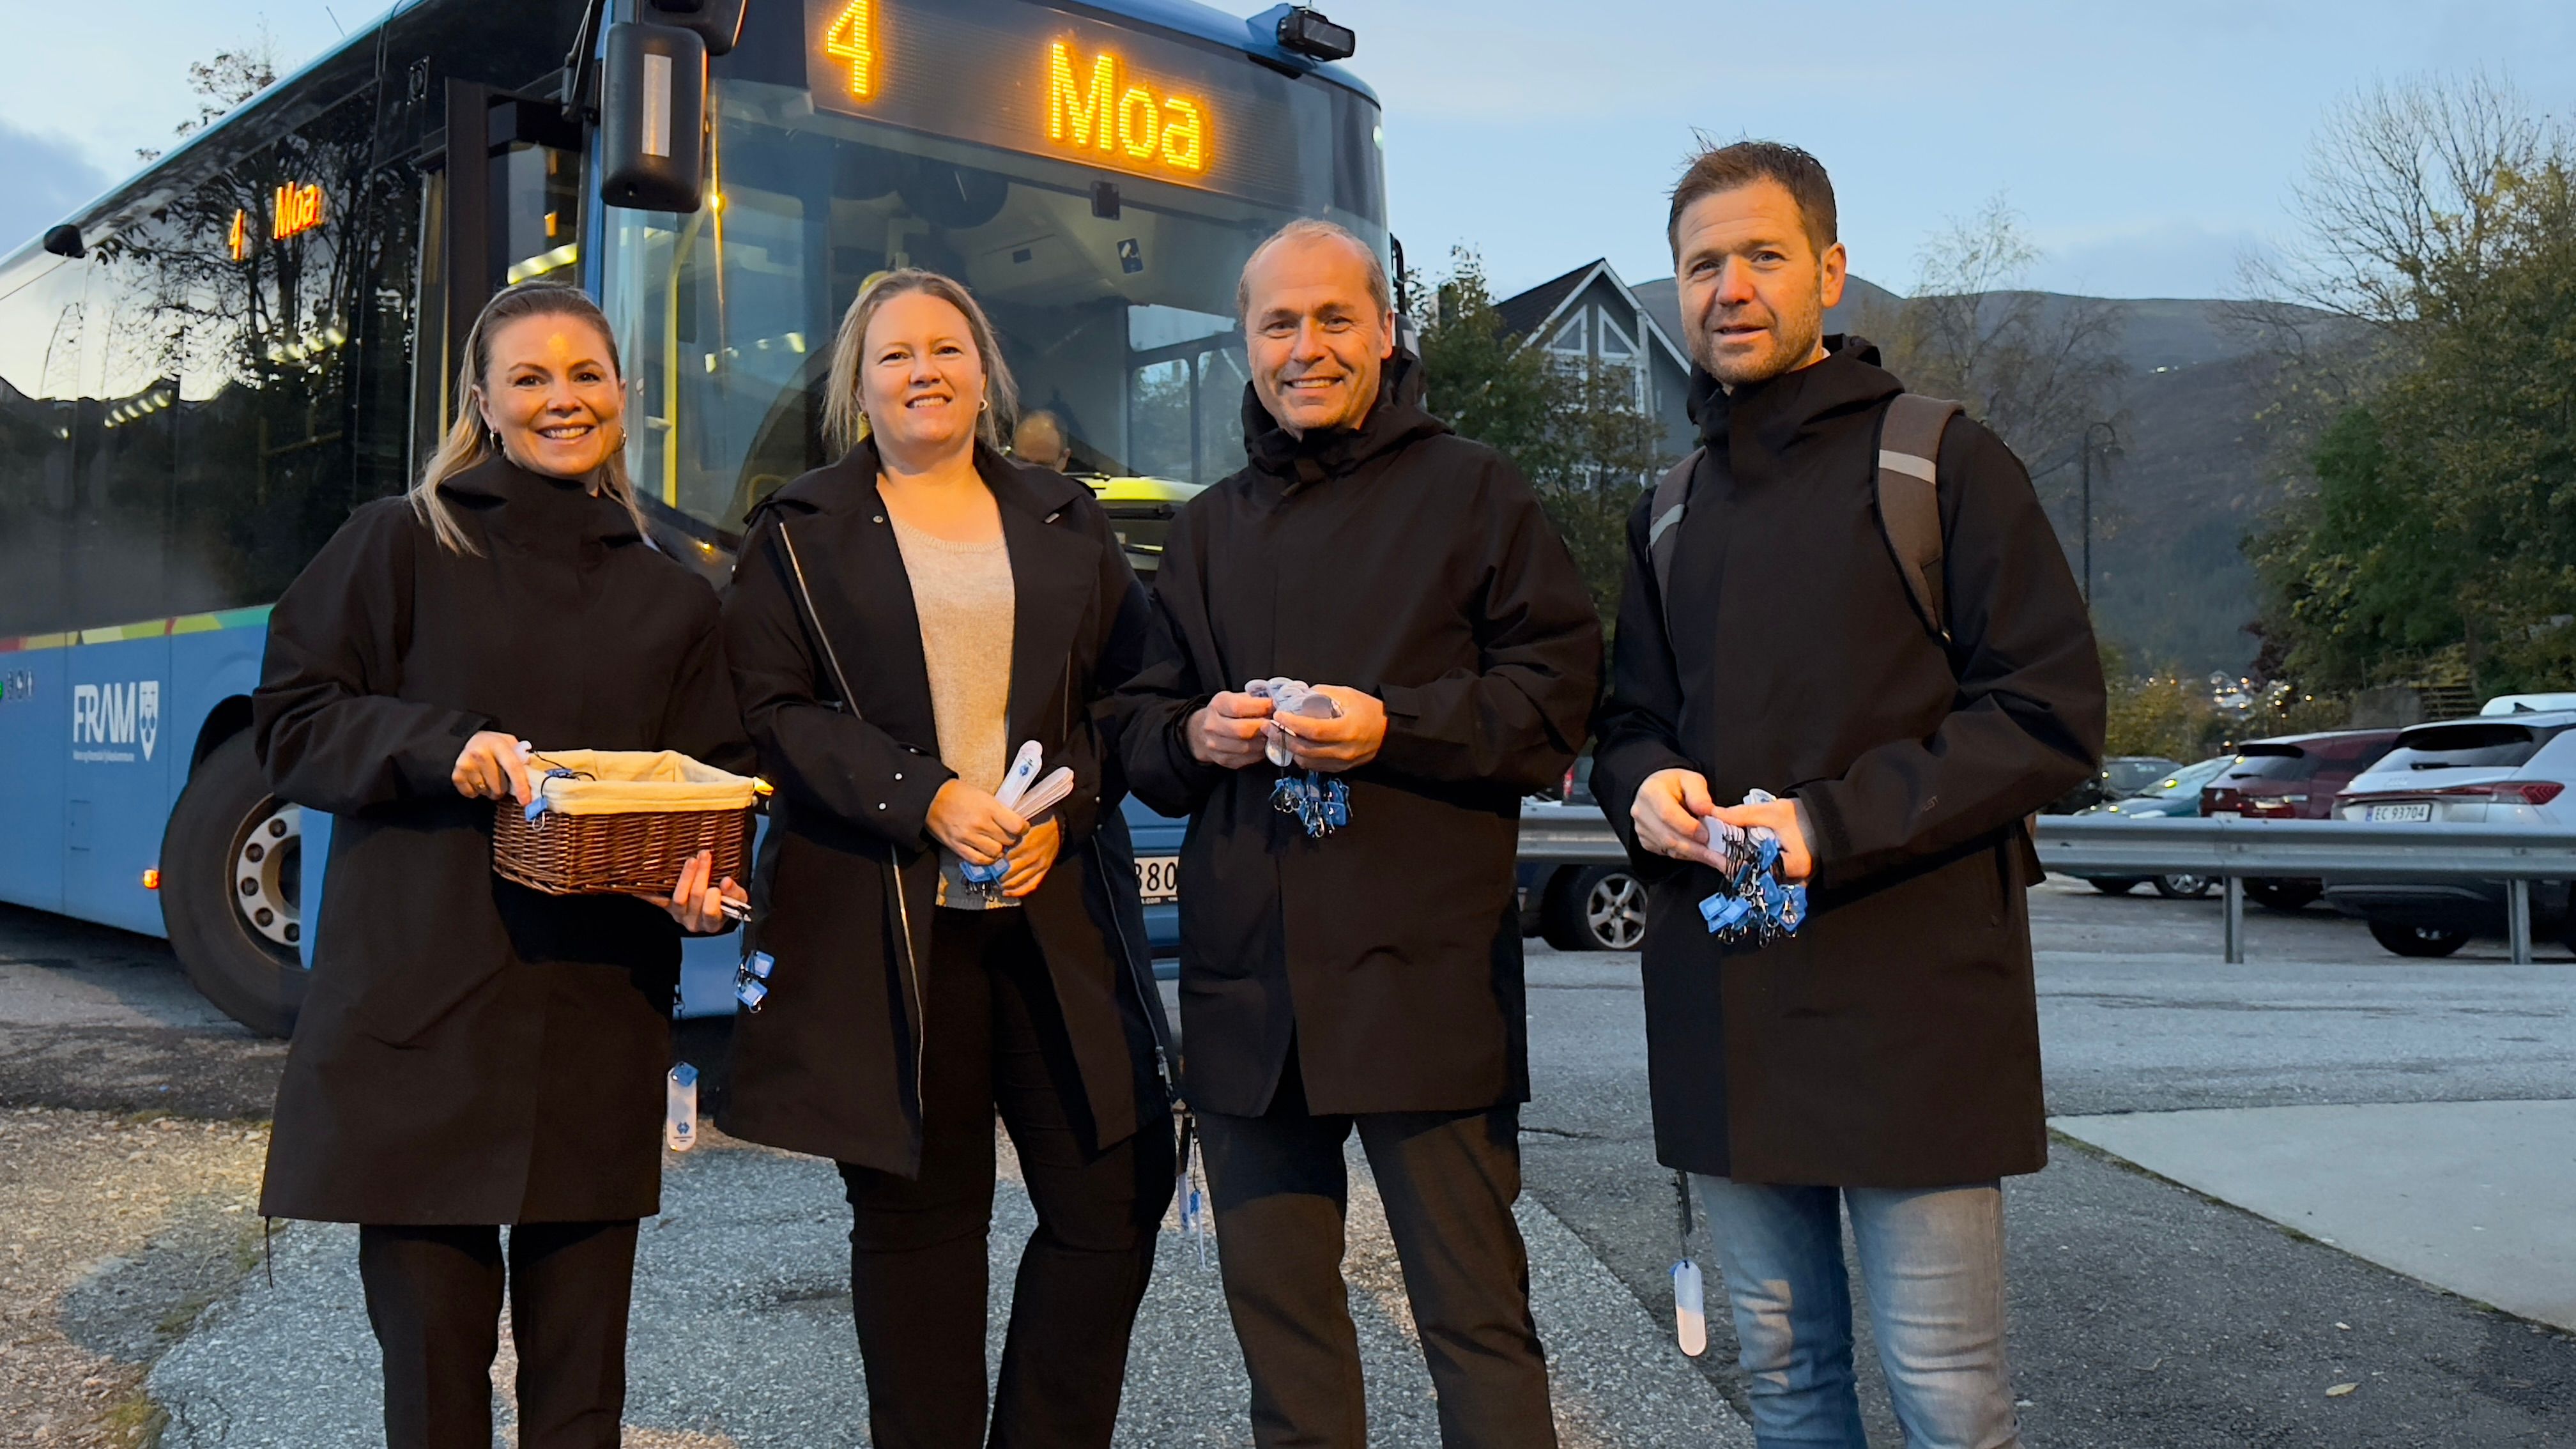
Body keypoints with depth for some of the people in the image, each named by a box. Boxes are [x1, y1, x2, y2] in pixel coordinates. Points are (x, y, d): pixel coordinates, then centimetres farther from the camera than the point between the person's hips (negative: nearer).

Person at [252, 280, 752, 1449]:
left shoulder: (673, 601, 14)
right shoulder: (400, 544, 5)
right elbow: (291, 720, 2)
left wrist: (701, 876, -8)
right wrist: (443, 745, -15)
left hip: (599, 1024, 2)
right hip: (417, 1011, -2)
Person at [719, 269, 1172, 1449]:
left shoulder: (1067, 523, 15)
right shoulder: (801, 533, 8)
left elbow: (1126, 690, 11)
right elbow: (772, 710, -1)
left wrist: (1066, 812, -7)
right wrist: (926, 798, -13)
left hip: (1053, 903, 3)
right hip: (880, 923, -2)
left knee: (1115, 1193, 0)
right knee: (916, 1212, 3)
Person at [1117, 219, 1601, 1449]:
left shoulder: (1470, 490, 3)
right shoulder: (1208, 529, 18)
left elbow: (1559, 686, -4)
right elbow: (1138, 733, 18)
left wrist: (1394, 726, -16)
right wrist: (1193, 735, -4)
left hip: (1423, 974, -5)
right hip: (1245, 979, 5)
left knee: (1475, 1312, -1)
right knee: (1276, 1306, 14)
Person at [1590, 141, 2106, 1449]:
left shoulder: (1943, 463, -1)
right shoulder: (1669, 514, 16)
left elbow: (2051, 713, -8)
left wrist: (1831, 824, -18)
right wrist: (1646, 787, -3)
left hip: (1909, 991, -5)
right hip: (1720, 999, 6)